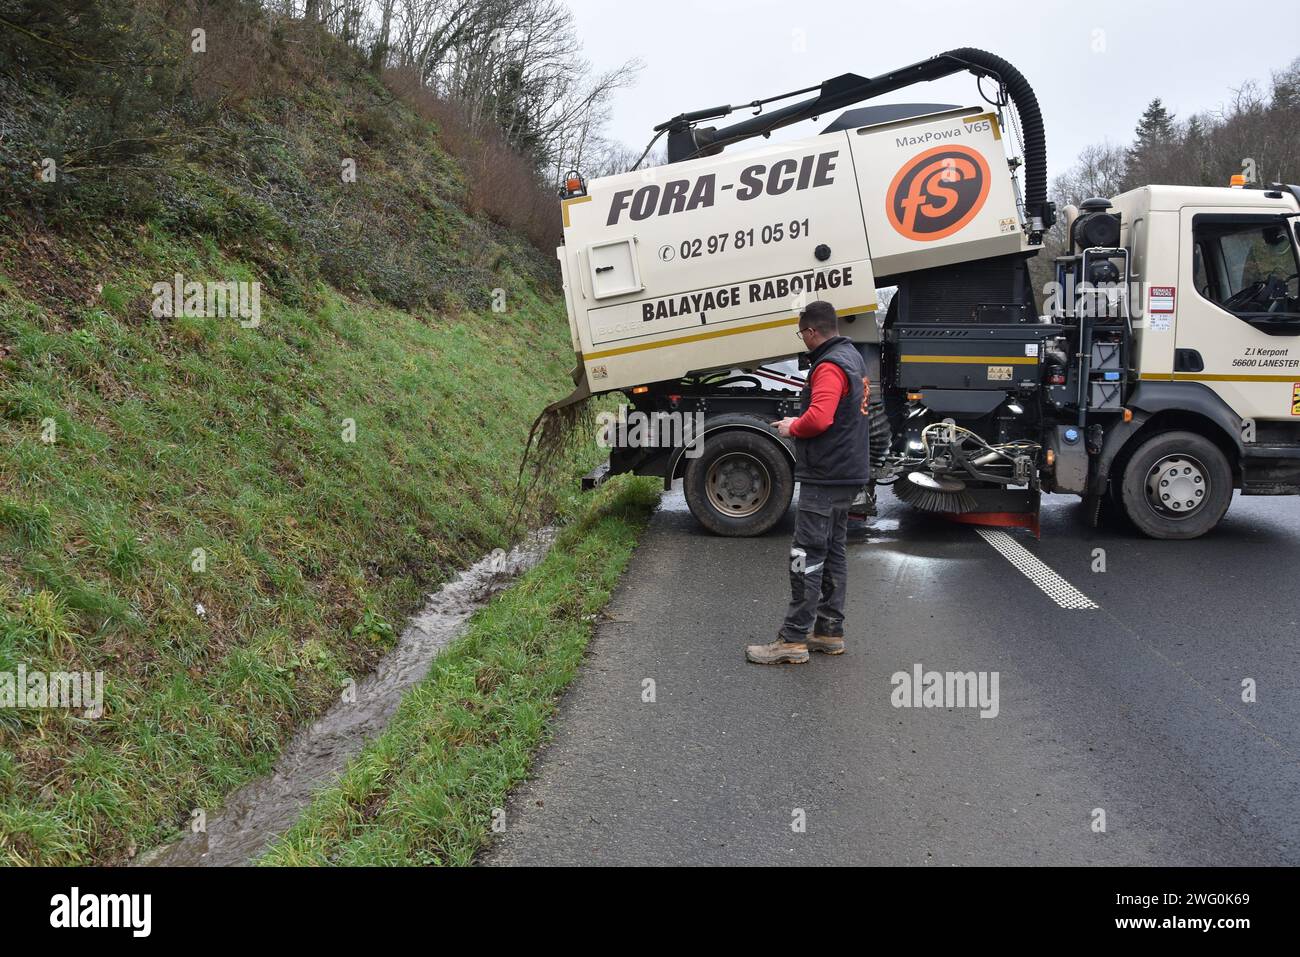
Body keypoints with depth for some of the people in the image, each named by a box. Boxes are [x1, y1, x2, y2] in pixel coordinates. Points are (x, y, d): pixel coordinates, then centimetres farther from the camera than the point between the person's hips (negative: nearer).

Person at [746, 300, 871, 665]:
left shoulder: (829, 366, -17)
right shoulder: (853, 357, 17)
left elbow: (819, 418, -29)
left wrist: (792, 427, -10)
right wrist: (798, 424, 18)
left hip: (825, 477, -11)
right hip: (847, 472, 11)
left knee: (806, 556, -8)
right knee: (832, 552, 14)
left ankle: (793, 640, -6)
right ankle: (830, 632, 20)